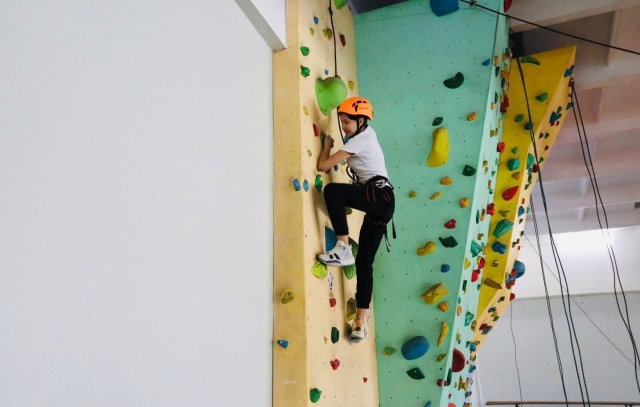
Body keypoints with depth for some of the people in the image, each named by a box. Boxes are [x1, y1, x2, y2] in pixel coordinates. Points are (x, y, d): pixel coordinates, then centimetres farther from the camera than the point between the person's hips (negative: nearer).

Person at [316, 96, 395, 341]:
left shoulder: (359, 140, -7)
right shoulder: (367, 133, 19)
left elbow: (323, 166, -11)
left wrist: (327, 145, 5)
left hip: (380, 197, -10)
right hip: (379, 203, 10)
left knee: (332, 190, -27)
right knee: (364, 262, 5)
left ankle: (343, 249, -23)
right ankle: (360, 323, 7)